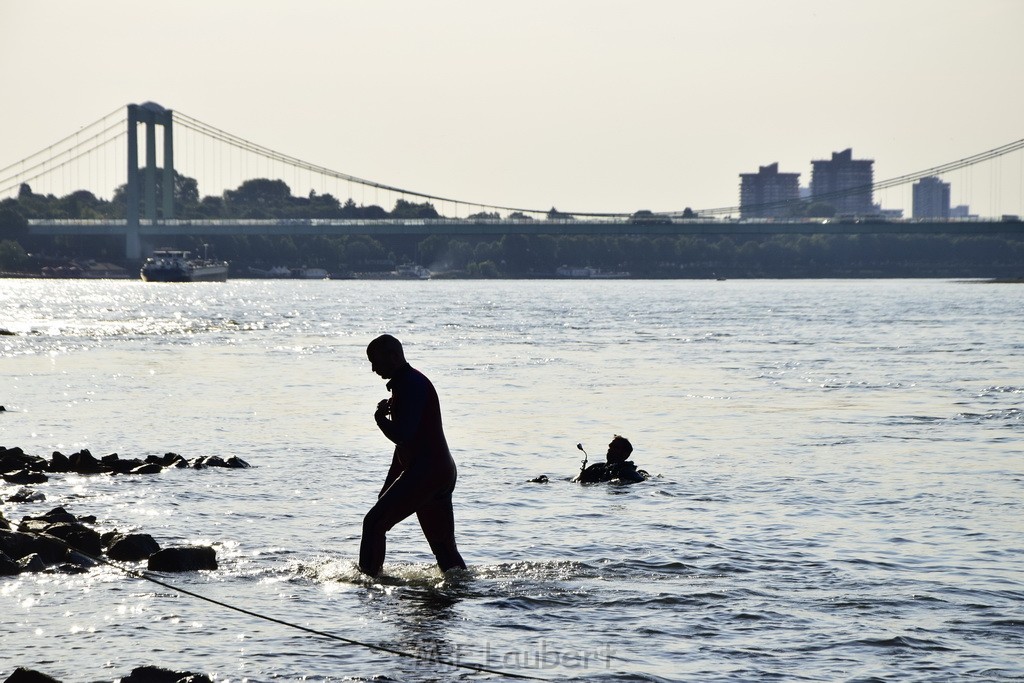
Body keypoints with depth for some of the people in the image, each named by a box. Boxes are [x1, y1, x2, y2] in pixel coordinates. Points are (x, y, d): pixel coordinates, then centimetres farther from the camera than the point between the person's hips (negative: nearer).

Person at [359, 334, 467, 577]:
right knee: (443, 546, 11)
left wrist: (381, 418, -3)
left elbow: (402, 435, -23)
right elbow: (404, 439, 26)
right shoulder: (404, 384, 20)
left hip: (425, 472, -11)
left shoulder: (412, 384, -12)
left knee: (374, 522, -10)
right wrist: (387, 489, 25)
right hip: (443, 472, 11)